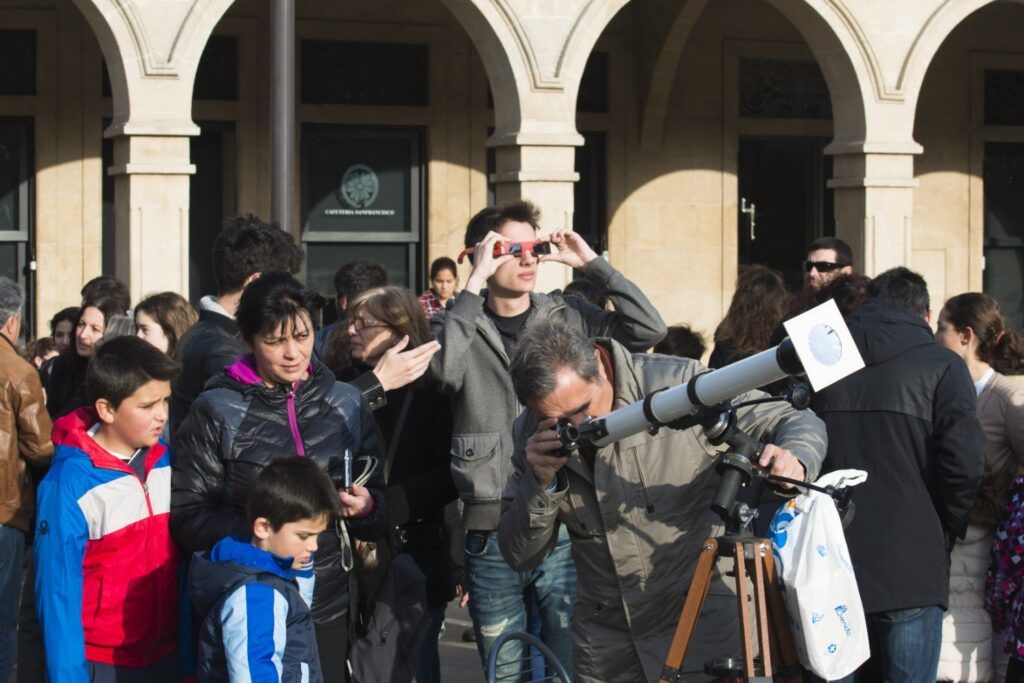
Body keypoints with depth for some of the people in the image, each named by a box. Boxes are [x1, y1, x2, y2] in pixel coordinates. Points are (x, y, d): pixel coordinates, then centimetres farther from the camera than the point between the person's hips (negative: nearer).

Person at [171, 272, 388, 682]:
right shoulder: (217, 411, -2)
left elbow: (382, 503, 12)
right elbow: (187, 515, -6)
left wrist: (366, 509, -11)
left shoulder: (347, 404, 8)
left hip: (328, 611, 3)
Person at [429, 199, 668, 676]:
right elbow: (443, 368, -20)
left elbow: (648, 331, -4)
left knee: (574, 666, 2)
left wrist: (592, 264, -3)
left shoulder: (568, 317, 7)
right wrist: (475, 281, -16)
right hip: (491, 534, 0)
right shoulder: (457, 324, 2)